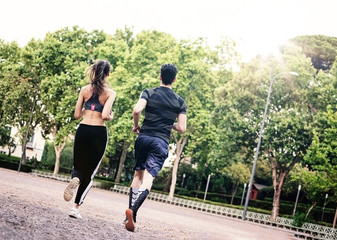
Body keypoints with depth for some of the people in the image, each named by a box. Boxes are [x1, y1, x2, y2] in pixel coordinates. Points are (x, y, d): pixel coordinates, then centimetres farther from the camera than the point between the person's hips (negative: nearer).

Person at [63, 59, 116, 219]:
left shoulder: (85, 90, 6)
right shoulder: (110, 93, -3)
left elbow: (77, 115, 6)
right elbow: (105, 115, -15)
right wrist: (111, 117, 7)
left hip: (83, 130, 2)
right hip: (99, 132, -2)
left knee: (78, 166, 18)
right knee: (90, 172, 10)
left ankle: (75, 178, -21)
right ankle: (76, 207, 0)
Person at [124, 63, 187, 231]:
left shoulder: (149, 93, 4)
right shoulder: (180, 101, 7)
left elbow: (137, 110, -14)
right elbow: (182, 128, 0)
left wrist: (136, 126, 4)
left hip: (143, 137, 1)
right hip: (161, 142, -1)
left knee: (138, 175, 15)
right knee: (148, 178, -9)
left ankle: (130, 215, 13)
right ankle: (132, 210, -32)